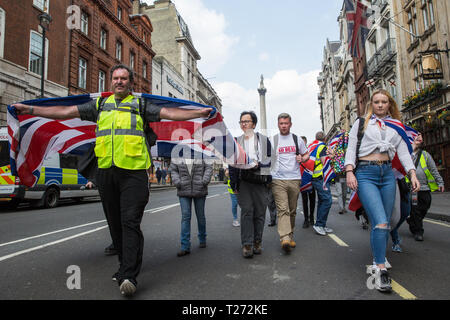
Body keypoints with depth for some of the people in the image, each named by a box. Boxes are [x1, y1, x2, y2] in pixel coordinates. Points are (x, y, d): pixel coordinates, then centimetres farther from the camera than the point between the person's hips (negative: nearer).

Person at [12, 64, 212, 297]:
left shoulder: (140, 105, 11)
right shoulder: (100, 105, 19)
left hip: (133, 171, -4)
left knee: (130, 222, -11)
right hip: (106, 171, 4)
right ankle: (126, 267, 25)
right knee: (115, 223, 10)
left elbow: (170, 113, 3)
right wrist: (30, 110, 13)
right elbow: (65, 112, 17)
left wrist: (199, 112, -6)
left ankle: (128, 277, -11)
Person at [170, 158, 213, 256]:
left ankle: (202, 239, 31)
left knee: (200, 215, 11)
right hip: (184, 191, 0)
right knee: (185, 217, -4)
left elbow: (208, 167, 2)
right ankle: (185, 247, -1)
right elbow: (173, 170, 6)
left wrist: (205, 181, -12)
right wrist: (177, 182, -10)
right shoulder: (176, 157, 5)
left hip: (199, 190, 0)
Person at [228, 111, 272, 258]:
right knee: (246, 211, -6)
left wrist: (258, 164, -14)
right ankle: (247, 244, -2)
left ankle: (257, 242, 17)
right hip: (243, 181, 0)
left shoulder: (264, 140, 10)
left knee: (259, 212, 4)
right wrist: (233, 183, 6)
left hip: (260, 181, 0)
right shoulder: (237, 142, 13)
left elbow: (270, 160, 5)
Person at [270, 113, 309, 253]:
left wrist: (302, 159, -2)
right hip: (278, 180, -2)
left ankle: (290, 236, 23)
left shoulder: (297, 139, 11)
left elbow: (306, 154, 20)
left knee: (292, 210, 10)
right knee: (282, 209, -13)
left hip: (295, 179, 3)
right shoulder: (272, 140, 6)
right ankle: (285, 238, -19)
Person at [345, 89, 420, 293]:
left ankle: (379, 258, 24)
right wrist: (349, 172, -10)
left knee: (385, 223, 6)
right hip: (366, 174, -4)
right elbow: (351, 148, 3)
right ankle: (380, 270, -9)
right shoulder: (361, 122, 10)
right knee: (380, 222, -16)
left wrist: (412, 173, -1)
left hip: (388, 173, 4)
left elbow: (403, 151, 12)